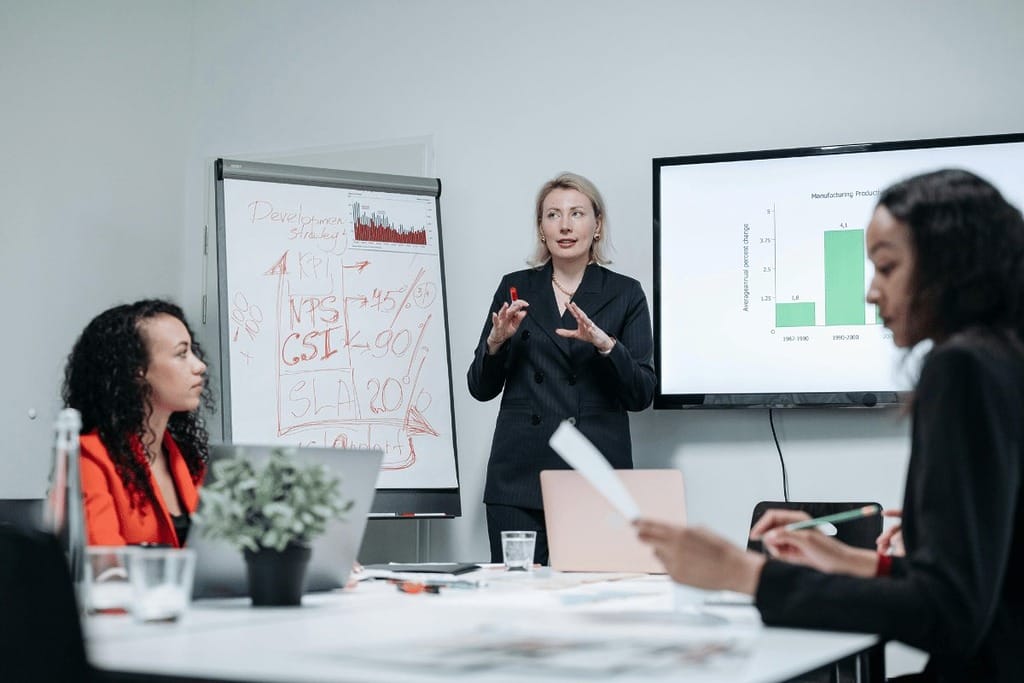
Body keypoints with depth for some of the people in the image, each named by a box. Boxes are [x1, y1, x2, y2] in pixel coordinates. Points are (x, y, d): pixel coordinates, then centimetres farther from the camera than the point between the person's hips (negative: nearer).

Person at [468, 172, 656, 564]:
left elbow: (642, 395, 0)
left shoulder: (624, 294, 6)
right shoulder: (516, 288, 10)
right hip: (520, 476, 1)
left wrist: (605, 344, -15)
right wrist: (497, 340, -8)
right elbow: (481, 389, 10)